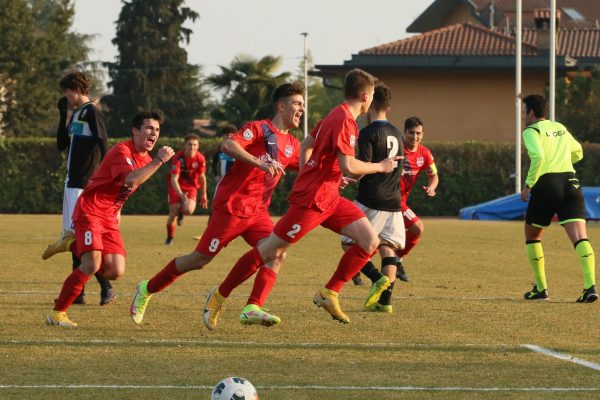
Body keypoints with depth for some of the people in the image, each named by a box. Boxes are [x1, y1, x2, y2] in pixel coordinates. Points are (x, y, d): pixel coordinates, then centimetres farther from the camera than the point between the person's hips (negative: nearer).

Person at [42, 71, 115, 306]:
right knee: (75, 237, 10)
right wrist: (63, 114, 16)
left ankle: (106, 288, -10)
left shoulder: (92, 113, -10)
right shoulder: (75, 114, 17)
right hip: (72, 181, 10)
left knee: (79, 236, -14)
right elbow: (61, 144, 21)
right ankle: (78, 292, 13)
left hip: (84, 184, -10)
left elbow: (104, 148, -17)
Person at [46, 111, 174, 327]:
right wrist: (159, 161, -31)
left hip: (109, 217, 8)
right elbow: (131, 180, -35)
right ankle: (57, 313, -11)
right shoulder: (122, 151, -16)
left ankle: (74, 246, 22)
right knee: (92, 265, -22)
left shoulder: (146, 159, 12)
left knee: (116, 272, -5)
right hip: (90, 211, -8)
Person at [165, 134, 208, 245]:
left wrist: (204, 195, 9)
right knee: (173, 213, -4)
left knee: (188, 210, -23)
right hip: (176, 186, -2)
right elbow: (174, 179, -32)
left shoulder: (200, 159, -17)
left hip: (191, 186, 2)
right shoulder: (178, 158, -27)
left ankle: (181, 211, 17)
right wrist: (181, 194, -47)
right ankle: (170, 237, 23)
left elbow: (202, 176, 1)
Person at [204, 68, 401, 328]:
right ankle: (219, 297, 10)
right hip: (311, 199, -10)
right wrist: (381, 167, -10)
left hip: (329, 198, 10)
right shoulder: (344, 121, -18)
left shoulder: (336, 115, 14)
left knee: (370, 242, -2)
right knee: (271, 251, -3)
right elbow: (348, 166, -25)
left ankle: (329, 294, 4)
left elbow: (306, 144, 24)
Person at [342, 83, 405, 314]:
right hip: (393, 200, 6)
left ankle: (378, 278, -19)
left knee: (349, 243, 3)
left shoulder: (368, 133, -9)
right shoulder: (396, 134, 14)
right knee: (387, 246, 8)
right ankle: (385, 300, -2)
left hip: (371, 198, -6)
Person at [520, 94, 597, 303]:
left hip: (546, 184, -5)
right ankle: (590, 286, -27)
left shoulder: (532, 131, 1)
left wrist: (528, 185, -12)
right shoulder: (560, 128, 22)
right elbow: (577, 153, 38)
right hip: (570, 181, 5)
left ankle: (540, 289, 15)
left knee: (532, 236, 16)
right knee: (580, 237, -8)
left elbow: (538, 156, -18)